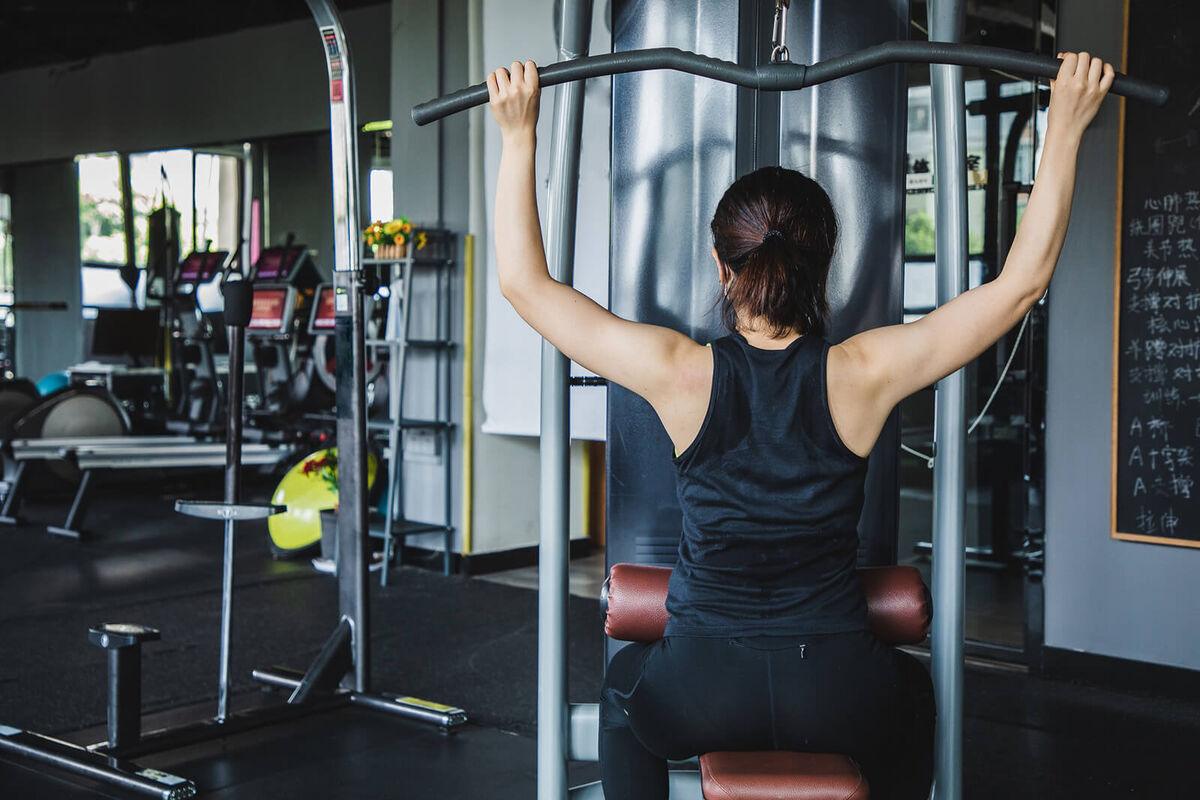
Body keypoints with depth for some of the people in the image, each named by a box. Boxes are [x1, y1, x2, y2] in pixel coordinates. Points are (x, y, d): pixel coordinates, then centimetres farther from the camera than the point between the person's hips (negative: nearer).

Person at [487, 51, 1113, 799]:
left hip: (701, 700, 0)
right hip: (840, 700, 1)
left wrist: (519, 133, -3)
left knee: (626, 681, 35)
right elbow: (1023, 281, -6)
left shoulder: (682, 374, -14)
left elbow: (525, 280, -6)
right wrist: (1066, 126, -3)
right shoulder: (864, 374, -14)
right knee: (912, 691, 37)